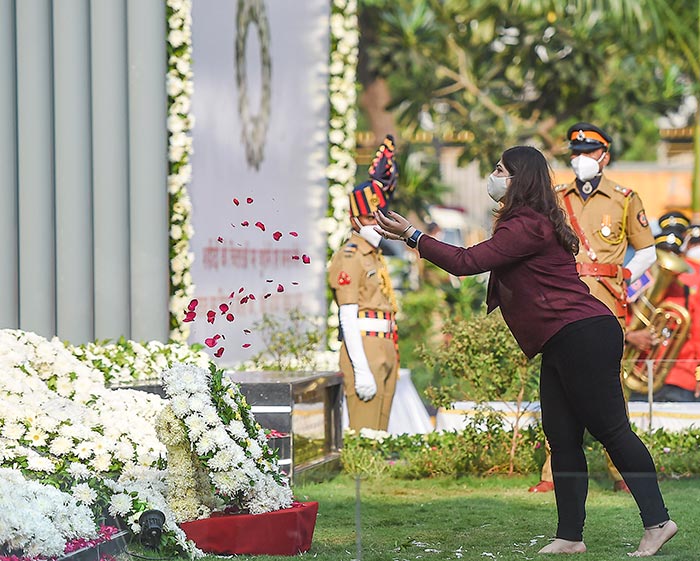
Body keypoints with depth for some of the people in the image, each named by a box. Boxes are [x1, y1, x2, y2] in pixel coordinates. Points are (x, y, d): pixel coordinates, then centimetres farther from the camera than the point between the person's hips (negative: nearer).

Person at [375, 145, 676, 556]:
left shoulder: (527, 226, -13)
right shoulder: (530, 224, 21)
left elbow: (467, 262, -17)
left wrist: (413, 236, -10)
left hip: (584, 336, -11)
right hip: (560, 345, 11)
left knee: (610, 428, -9)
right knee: (562, 438, 7)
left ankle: (657, 521, -7)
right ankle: (570, 537, 7)